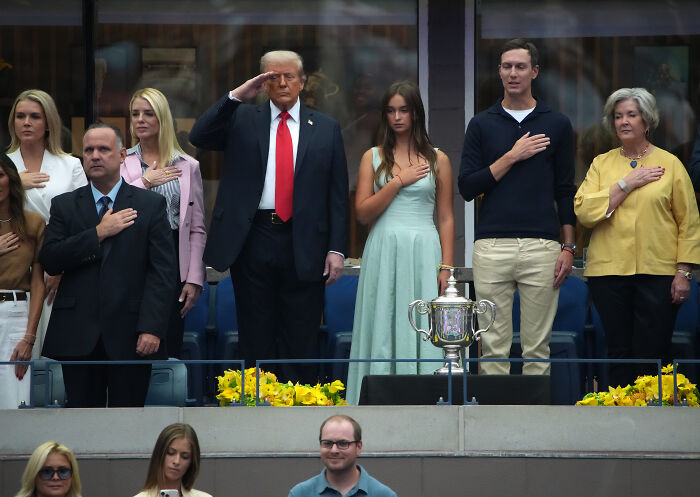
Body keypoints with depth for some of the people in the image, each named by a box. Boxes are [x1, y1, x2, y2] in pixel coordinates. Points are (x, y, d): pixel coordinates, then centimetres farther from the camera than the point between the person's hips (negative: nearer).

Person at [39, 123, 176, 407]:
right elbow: (49, 261, -2)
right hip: (78, 337, 2)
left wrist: (152, 328, -11)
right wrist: (98, 233, -10)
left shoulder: (151, 205, 6)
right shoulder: (64, 206, 11)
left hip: (129, 337, -2)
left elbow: (163, 271, -1)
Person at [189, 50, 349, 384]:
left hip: (304, 246, 0)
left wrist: (336, 248, -2)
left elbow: (338, 194, 6)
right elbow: (199, 137, -8)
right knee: (256, 341, 6)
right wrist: (236, 95, -14)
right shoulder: (242, 120, 9)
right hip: (253, 241, 0)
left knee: (302, 342, 3)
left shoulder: (326, 129, 9)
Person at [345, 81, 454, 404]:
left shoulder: (437, 159, 8)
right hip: (384, 252, 1)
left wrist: (446, 267, -1)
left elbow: (446, 217, 7)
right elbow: (363, 212, 0)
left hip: (423, 252, -1)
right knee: (384, 328, -1)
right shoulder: (373, 157, 9)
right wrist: (398, 181, -7)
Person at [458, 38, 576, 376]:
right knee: (494, 347, 2)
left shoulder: (556, 125, 8)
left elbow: (565, 191, 8)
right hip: (492, 246, 0)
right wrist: (512, 157, -8)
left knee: (537, 346, 2)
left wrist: (568, 247, 1)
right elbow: (467, 187, 1)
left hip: (541, 247, 0)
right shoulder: (482, 124, 7)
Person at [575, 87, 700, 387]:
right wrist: (627, 184, -7)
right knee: (619, 354, 3)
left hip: (657, 272, -2)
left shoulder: (669, 164, 6)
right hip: (608, 271, 2)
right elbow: (584, 211, -4)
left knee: (653, 354, -6)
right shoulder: (602, 164, 10)